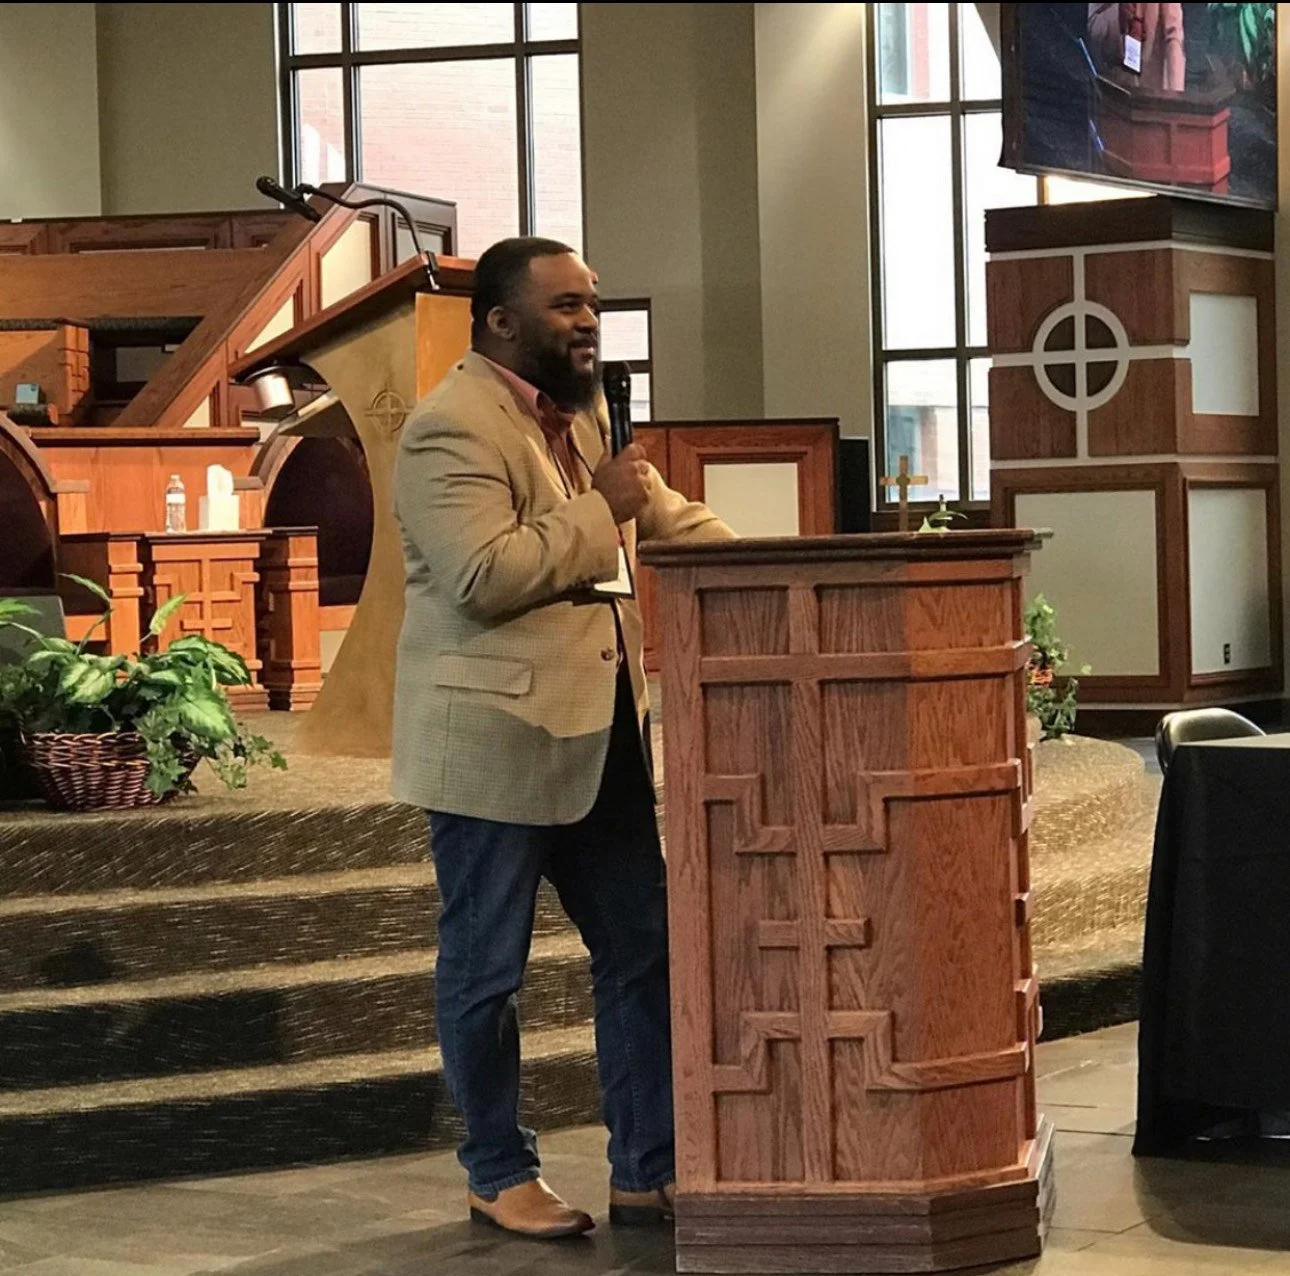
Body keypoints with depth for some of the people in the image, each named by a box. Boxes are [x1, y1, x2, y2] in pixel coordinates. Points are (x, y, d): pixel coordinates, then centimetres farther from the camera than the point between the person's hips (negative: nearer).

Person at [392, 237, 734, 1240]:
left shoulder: (578, 408, 13)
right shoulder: (453, 427, -16)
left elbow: (662, 510, 22)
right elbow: (482, 574, -26)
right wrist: (598, 510, -19)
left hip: (600, 734, 9)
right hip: (495, 742, -9)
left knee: (642, 950, 10)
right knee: (487, 970, 4)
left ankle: (648, 1171, 19)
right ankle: (500, 1175, 18)